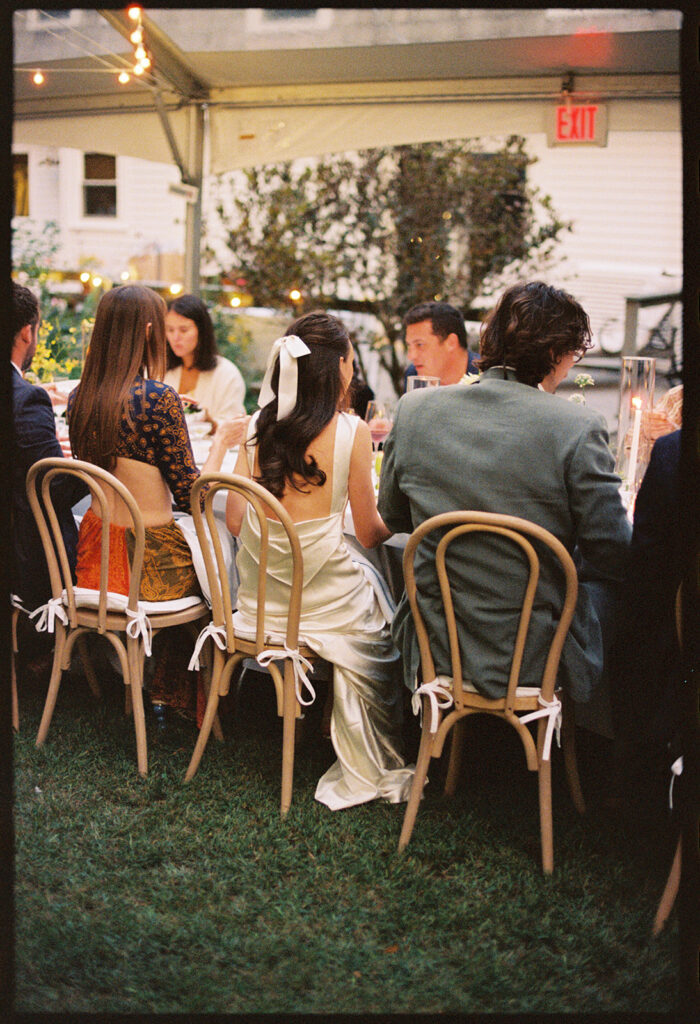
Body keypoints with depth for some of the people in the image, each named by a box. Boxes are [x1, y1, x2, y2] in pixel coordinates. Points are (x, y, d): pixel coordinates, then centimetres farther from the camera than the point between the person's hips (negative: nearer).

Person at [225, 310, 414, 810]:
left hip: (260, 597, 6)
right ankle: (380, 770, 29)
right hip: (323, 599, -5)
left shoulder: (259, 426, 1)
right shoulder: (350, 430, -12)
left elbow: (236, 519, 7)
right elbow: (370, 534, -5)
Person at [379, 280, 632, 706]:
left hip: (435, 651, 4)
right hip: (538, 661, -4)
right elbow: (615, 555, -12)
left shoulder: (413, 409, -5)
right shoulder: (579, 427, -18)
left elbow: (392, 517, 9)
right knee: (612, 584, 25)